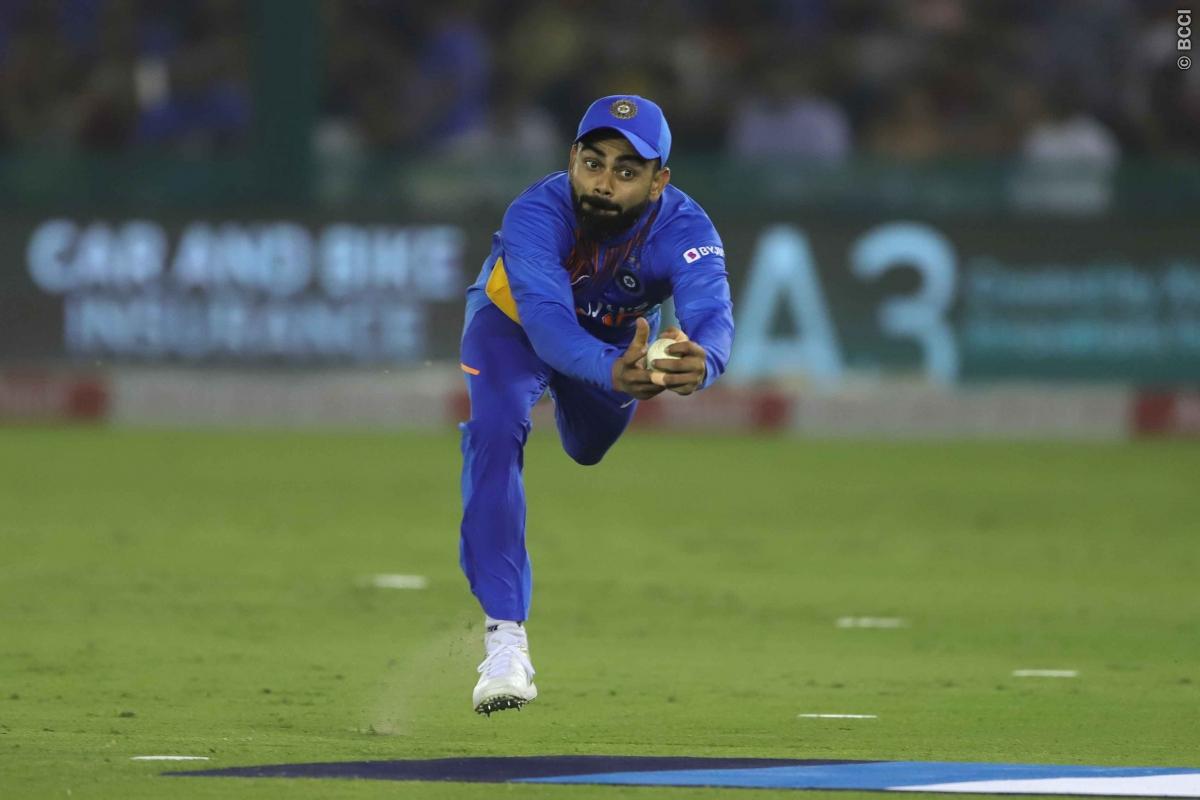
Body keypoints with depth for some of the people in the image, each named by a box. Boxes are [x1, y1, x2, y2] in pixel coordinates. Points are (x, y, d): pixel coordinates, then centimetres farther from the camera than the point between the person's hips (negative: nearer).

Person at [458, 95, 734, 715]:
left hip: (621, 336, 3)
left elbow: (713, 315, -55)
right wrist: (611, 371, -79)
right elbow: (547, 319, -57)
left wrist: (700, 362, -80)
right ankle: (503, 632, -29)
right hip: (513, 319, -3)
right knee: (496, 432, -29)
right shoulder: (537, 215, -42)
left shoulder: (684, 232, -38)